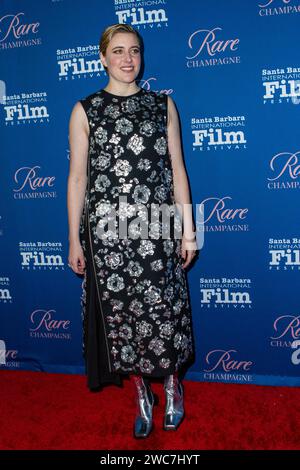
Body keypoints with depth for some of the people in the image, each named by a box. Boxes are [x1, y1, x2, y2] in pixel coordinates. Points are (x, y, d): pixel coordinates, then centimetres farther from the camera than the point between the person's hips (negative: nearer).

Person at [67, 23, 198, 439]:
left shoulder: (163, 104, 8)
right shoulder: (84, 111, 5)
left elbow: (177, 169, 7)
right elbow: (77, 177, 4)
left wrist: (188, 230, 4)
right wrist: (74, 240, 2)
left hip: (158, 226, 0)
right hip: (107, 229, 0)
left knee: (163, 309, 3)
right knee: (120, 311, 6)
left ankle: (173, 386, 29)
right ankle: (142, 395, 26)